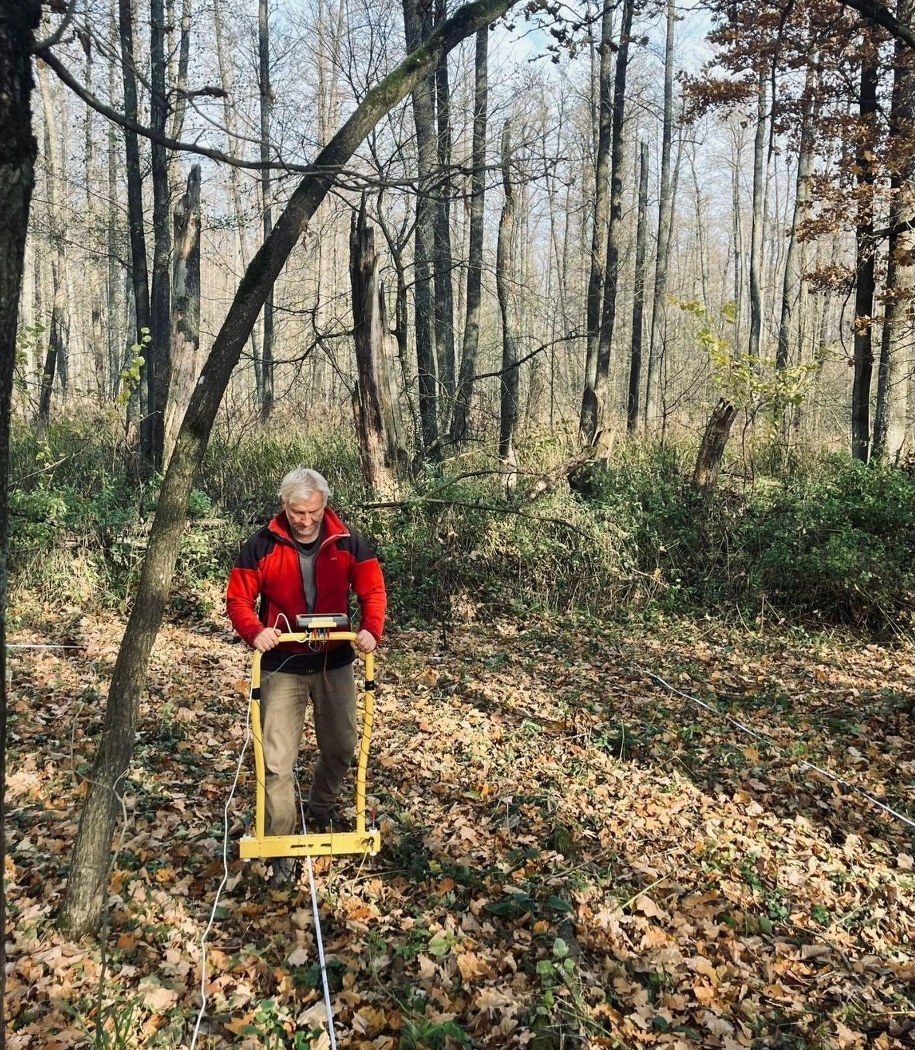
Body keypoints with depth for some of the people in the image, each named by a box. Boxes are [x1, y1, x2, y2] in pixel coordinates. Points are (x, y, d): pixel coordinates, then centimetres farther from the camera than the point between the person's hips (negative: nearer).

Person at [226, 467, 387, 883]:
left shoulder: (348, 542, -6)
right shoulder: (261, 545, -11)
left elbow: (373, 589, -3)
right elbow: (238, 599, -7)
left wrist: (371, 629, -21)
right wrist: (254, 631, -27)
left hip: (335, 663, 3)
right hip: (282, 666, -2)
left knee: (341, 746, 16)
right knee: (278, 761, -4)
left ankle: (322, 808, 45)